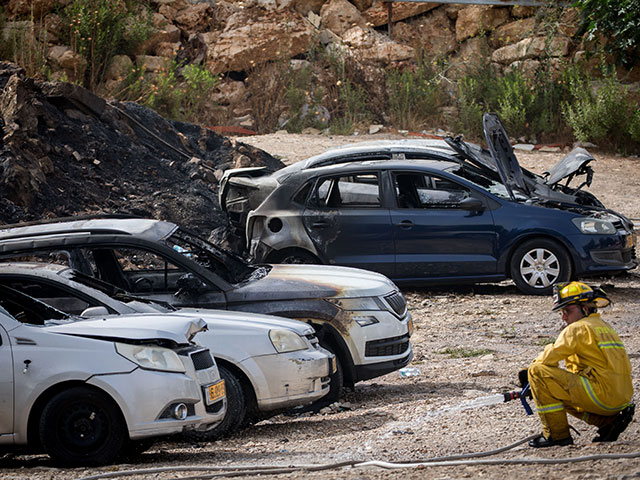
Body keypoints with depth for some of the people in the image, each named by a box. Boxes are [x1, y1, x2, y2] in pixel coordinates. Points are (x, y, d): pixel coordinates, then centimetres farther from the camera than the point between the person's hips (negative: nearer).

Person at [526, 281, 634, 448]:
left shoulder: (578, 328, -5)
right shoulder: (604, 326, 24)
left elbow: (549, 357, -8)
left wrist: (531, 367, 12)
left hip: (602, 394, -9)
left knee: (537, 372, -9)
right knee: (564, 397, 34)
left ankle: (557, 434, -6)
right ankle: (610, 421, 13)